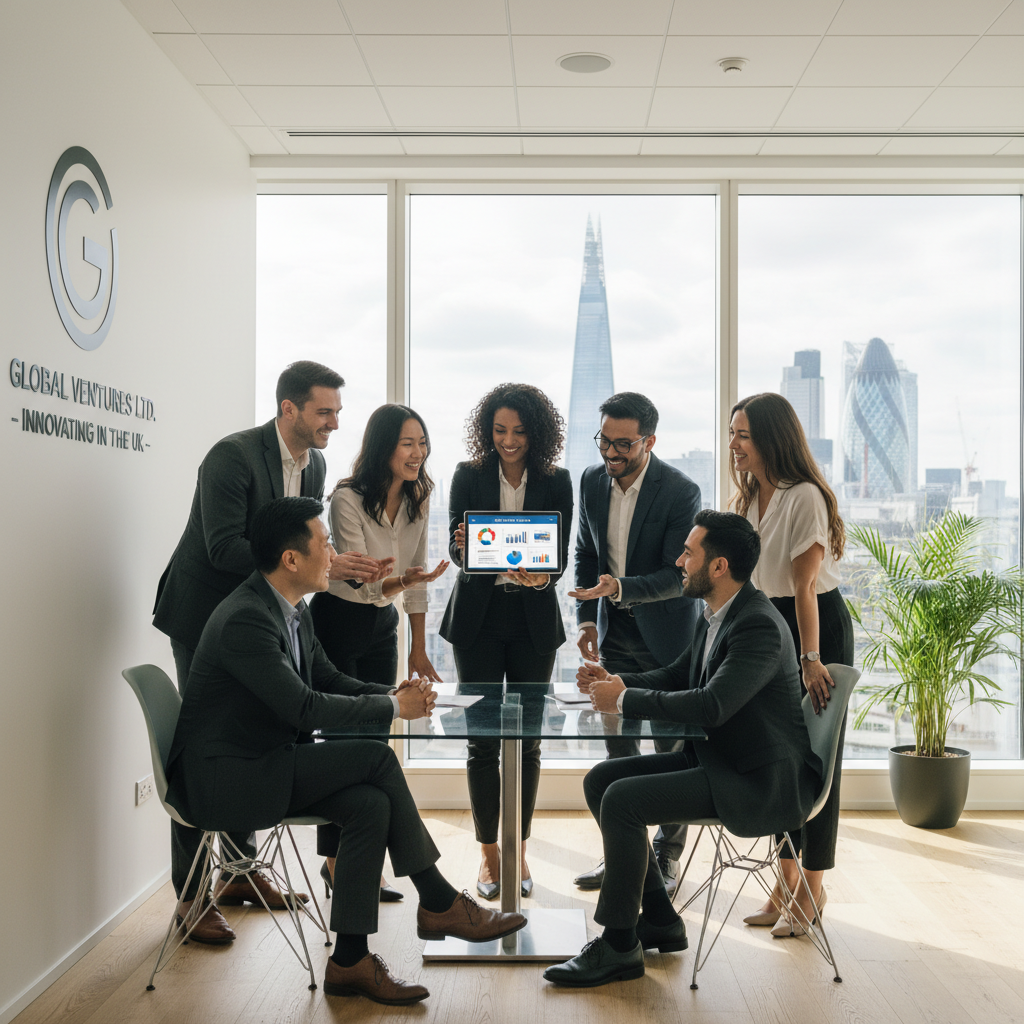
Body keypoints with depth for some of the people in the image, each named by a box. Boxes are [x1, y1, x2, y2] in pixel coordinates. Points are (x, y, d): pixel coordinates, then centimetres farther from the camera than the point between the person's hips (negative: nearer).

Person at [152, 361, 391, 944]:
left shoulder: (314, 464, 3)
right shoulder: (233, 456, -22)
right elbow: (224, 549, -28)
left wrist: (350, 567, -10)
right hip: (204, 614, -7)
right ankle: (193, 894, 3)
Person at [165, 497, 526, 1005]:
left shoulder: (293, 611, 8)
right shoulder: (244, 619, -23)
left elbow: (329, 681, 16)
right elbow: (305, 708, -27)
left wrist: (395, 691, -3)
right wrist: (393, 707, -17)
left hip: (266, 767, 9)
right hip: (224, 780, -9)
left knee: (371, 804, -14)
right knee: (375, 757, -19)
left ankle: (350, 961, -6)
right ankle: (439, 903, -5)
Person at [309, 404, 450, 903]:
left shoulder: (418, 498, 0)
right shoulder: (348, 499, -20)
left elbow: (414, 576, 7)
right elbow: (362, 582, -24)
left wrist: (419, 649, 7)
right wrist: (400, 581, -45)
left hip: (383, 625, 6)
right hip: (338, 621, -6)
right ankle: (335, 862, 9)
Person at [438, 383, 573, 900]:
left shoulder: (556, 482, 1)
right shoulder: (467, 476, 1)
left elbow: (561, 554, -4)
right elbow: (455, 547, -5)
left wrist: (541, 576, -26)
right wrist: (466, 547, -29)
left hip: (533, 620, 1)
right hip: (478, 618, 0)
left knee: (527, 739, 6)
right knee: (482, 739, 2)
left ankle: (519, 851, 18)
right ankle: (488, 853, 13)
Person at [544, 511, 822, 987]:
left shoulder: (760, 627, -23)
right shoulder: (714, 616, 9)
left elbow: (711, 705, -33)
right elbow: (676, 676, 21)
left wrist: (625, 700, -22)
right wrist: (615, 681, 2)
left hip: (758, 783, -10)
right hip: (716, 758, 10)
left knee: (623, 800, -22)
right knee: (600, 780, 4)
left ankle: (619, 945, -5)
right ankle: (659, 920, 13)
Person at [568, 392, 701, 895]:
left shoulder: (681, 492, -19)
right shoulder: (592, 480, -2)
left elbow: (679, 575, -19)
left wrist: (620, 587, -33)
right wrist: (587, 617, 0)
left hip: (665, 637, -5)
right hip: (614, 636, 5)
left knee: (671, 749, 6)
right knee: (618, 748, 12)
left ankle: (667, 857, 19)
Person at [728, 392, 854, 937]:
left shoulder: (805, 497, -18)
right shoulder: (750, 497, 7)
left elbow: (804, 585, -22)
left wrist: (810, 659, -23)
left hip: (820, 628, -8)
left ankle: (813, 888, 13)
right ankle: (787, 881, 22)